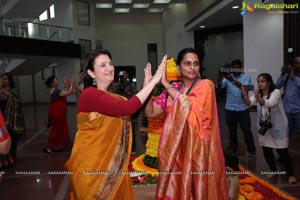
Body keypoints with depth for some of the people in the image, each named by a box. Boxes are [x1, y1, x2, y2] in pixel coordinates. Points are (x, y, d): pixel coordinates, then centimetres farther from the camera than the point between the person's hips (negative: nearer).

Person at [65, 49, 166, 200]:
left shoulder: (113, 96, 11)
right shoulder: (90, 94, -19)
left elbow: (135, 110, 3)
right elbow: (127, 108, -30)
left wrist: (146, 85, -5)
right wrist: (154, 81, -26)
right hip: (91, 164, -8)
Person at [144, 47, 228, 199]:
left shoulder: (206, 85, -5)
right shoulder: (172, 88, 7)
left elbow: (190, 107, -21)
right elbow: (150, 113, 3)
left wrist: (166, 84, -15)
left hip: (197, 147, -4)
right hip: (174, 147, 4)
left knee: (197, 187, 7)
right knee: (175, 187, 13)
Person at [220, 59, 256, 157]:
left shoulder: (246, 77, 2)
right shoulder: (228, 77, 5)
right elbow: (220, 86, -10)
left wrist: (232, 80, -31)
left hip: (243, 109, -1)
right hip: (230, 109, 1)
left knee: (246, 130, 3)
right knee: (232, 130, 10)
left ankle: (251, 150, 16)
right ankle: (233, 149, 22)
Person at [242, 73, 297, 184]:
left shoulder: (276, 92, -13)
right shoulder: (258, 94, 5)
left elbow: (269, 104, -29)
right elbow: (249, 103, -8)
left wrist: (257, 97, -45)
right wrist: (245, 95, -27)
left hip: (277, 126, -5)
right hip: (264, 126, 6)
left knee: (282, 151, -2)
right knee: (266, 151, 11)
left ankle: (291, 174, 13)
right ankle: (273, 170, 31)